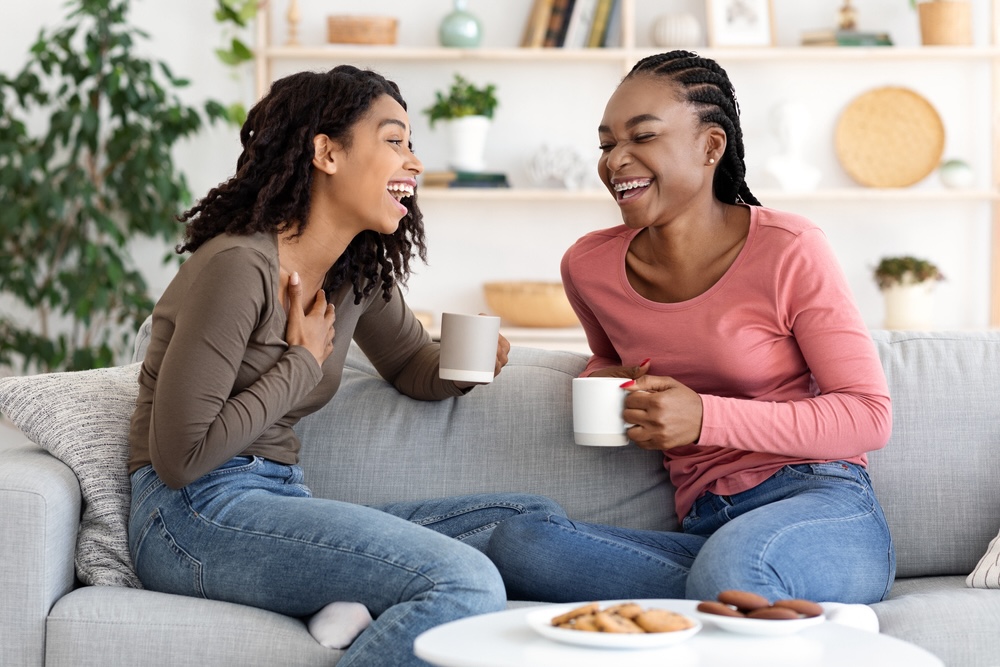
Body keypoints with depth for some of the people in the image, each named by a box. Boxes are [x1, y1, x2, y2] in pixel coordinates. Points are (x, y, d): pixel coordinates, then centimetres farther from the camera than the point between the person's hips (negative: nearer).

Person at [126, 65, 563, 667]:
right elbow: (180, 457, -19)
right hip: (198, 516, -9)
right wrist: (305, 361, -10)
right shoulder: (238, 266, -16)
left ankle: (359, 605, -16)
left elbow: (415, 367, 26)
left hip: (280, 508, 9)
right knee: (466, 586, -28)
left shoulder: (359, 272, 9)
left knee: (536, 521, 0)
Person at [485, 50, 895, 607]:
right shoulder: (588, 267, 8)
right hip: (704, 528, 7)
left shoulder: (787, 250, -6)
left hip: (827, 509, -7)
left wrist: (707, 418, -18)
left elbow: (870, 417, -7)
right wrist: (601, 383, 6)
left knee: (729, 564, -42)